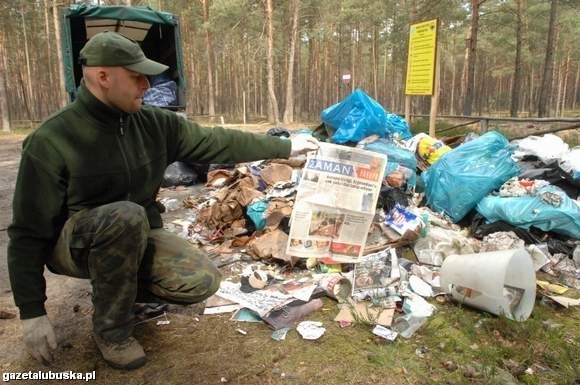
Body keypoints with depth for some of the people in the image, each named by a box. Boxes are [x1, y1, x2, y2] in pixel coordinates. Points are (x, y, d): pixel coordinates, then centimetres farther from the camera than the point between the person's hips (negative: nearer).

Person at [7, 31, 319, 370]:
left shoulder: (153, 123, -7)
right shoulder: (51, 141, -21)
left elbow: (216, 142, -1)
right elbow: (28, 232, -16)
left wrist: (285, 147, 2)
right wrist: (32, 312, -16)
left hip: (134, 238, 5)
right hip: (74, 243, -4)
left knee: (203, 280, -16)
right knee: (126, 216, -37)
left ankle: (118, 288, 11)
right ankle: (111, 329, -14)